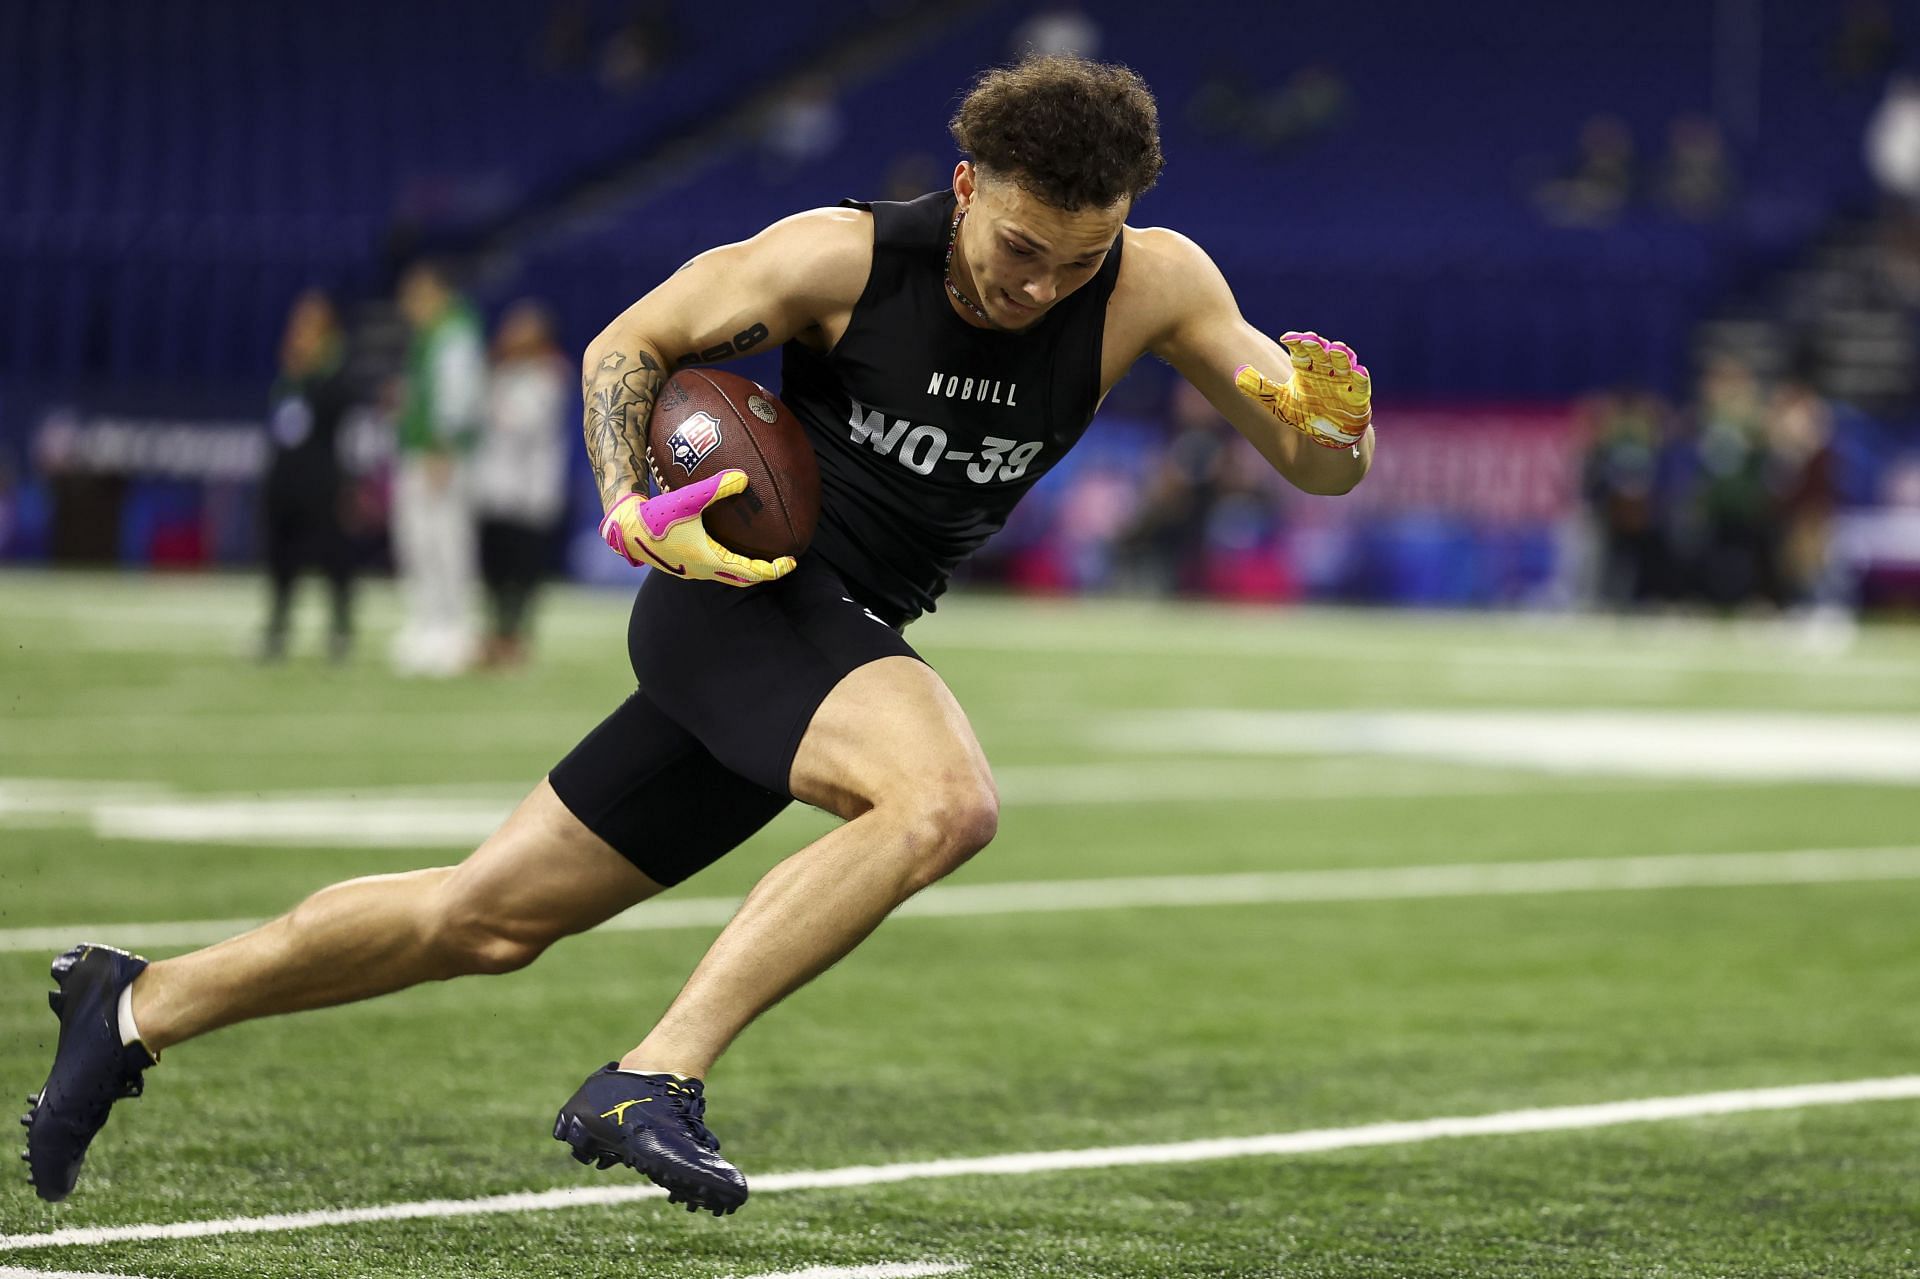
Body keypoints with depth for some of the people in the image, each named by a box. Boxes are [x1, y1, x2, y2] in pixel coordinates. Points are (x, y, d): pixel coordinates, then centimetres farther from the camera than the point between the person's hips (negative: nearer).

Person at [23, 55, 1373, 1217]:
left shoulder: (1155, 283, -7)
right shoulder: (842, 258, -16)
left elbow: (1323, 466, -6)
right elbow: (627, 346, -1)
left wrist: (1332, 416, -29)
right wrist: (631, 508, -17)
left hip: (848, 645, 5)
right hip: (736, 591, -5)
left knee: (488, 917, 11)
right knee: (947, 798, -34)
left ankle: (137, 1007, 26)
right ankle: (652, 1082, -30)